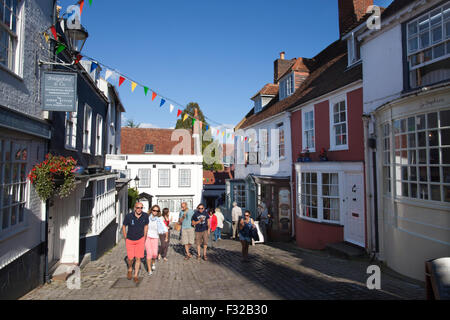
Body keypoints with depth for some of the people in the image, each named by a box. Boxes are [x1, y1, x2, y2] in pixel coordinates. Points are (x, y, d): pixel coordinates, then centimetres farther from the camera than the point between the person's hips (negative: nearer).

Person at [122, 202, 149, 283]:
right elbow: (124, 227, -1)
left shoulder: (145, 216, -13)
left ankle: (136, 275, 16)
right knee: (130, 258, 2)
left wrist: (144, 238, 11)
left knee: (138, 258, -1)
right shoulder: (128, 216, -19)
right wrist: (125, 238, 2)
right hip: (130, 240, -1)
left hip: (140, 240, 1)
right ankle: (130, 269, 35)